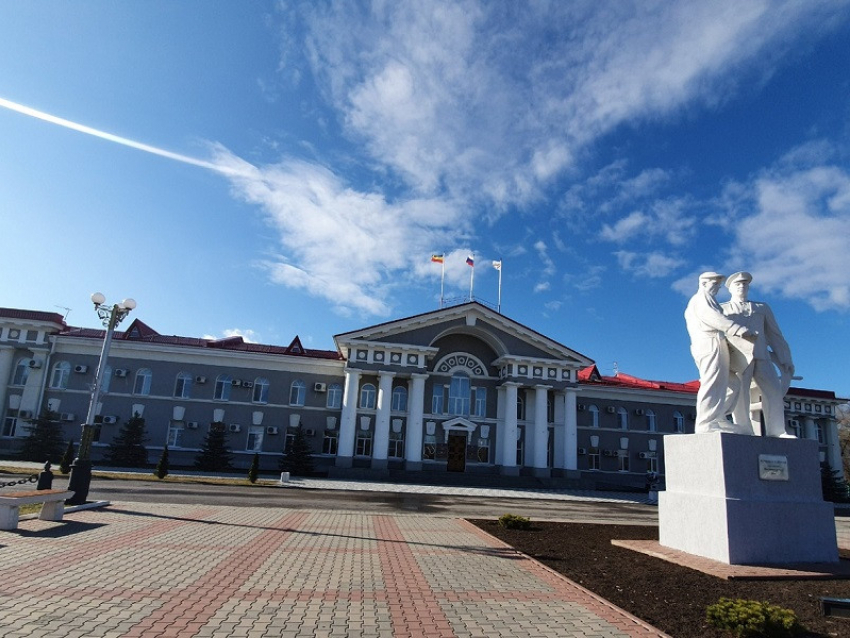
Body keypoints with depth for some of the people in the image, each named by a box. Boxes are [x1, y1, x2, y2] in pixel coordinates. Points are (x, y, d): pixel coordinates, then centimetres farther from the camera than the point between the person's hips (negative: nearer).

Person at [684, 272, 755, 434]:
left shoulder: (693, 303, 32)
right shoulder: (703, 297, 2)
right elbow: (715, 318, -14)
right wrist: (741, 330, -19)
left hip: (701, 346, 10)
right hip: (711, 343, -10)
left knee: (731, 385, 9)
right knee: (713, 384, -19)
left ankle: (718, 419, 2)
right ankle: (706, 424, -27)